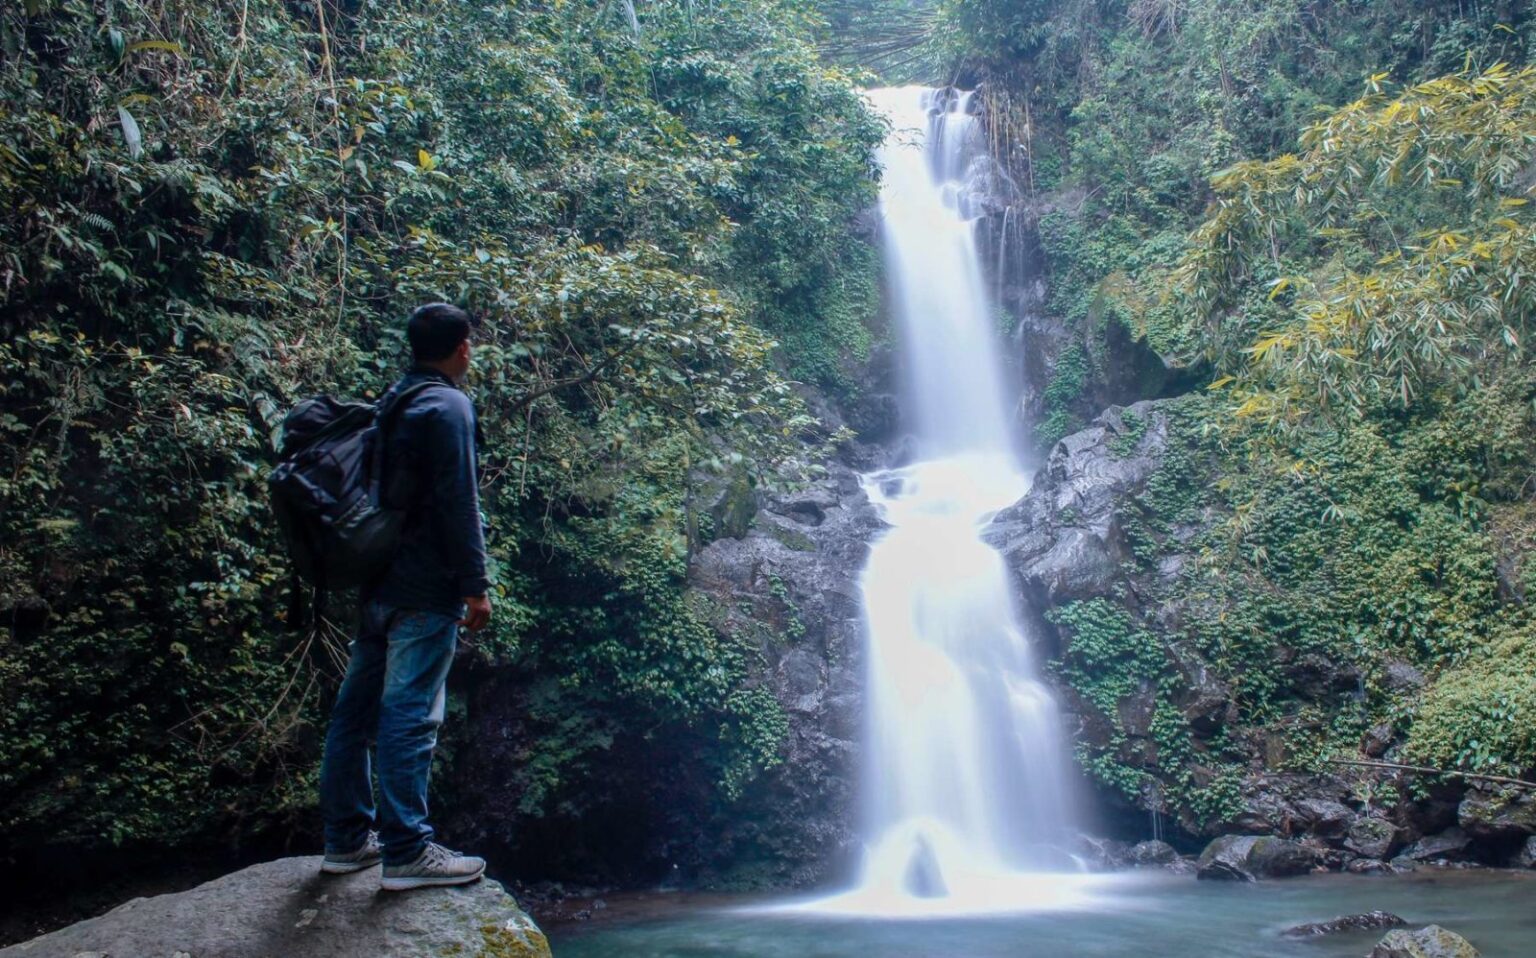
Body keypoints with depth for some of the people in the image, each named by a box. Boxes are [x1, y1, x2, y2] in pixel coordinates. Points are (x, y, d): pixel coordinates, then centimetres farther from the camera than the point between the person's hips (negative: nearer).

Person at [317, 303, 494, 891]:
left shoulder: (392, 402, 17)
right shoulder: (448, 406, -8)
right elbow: (458, 500, -15)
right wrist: (475, 584, -14)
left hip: (376, 583, 9)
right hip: (424, 589, -9)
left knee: (357, 710, 10)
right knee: (410, 714, -8)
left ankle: (347, 839, 19)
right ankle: (407, 851, -5)